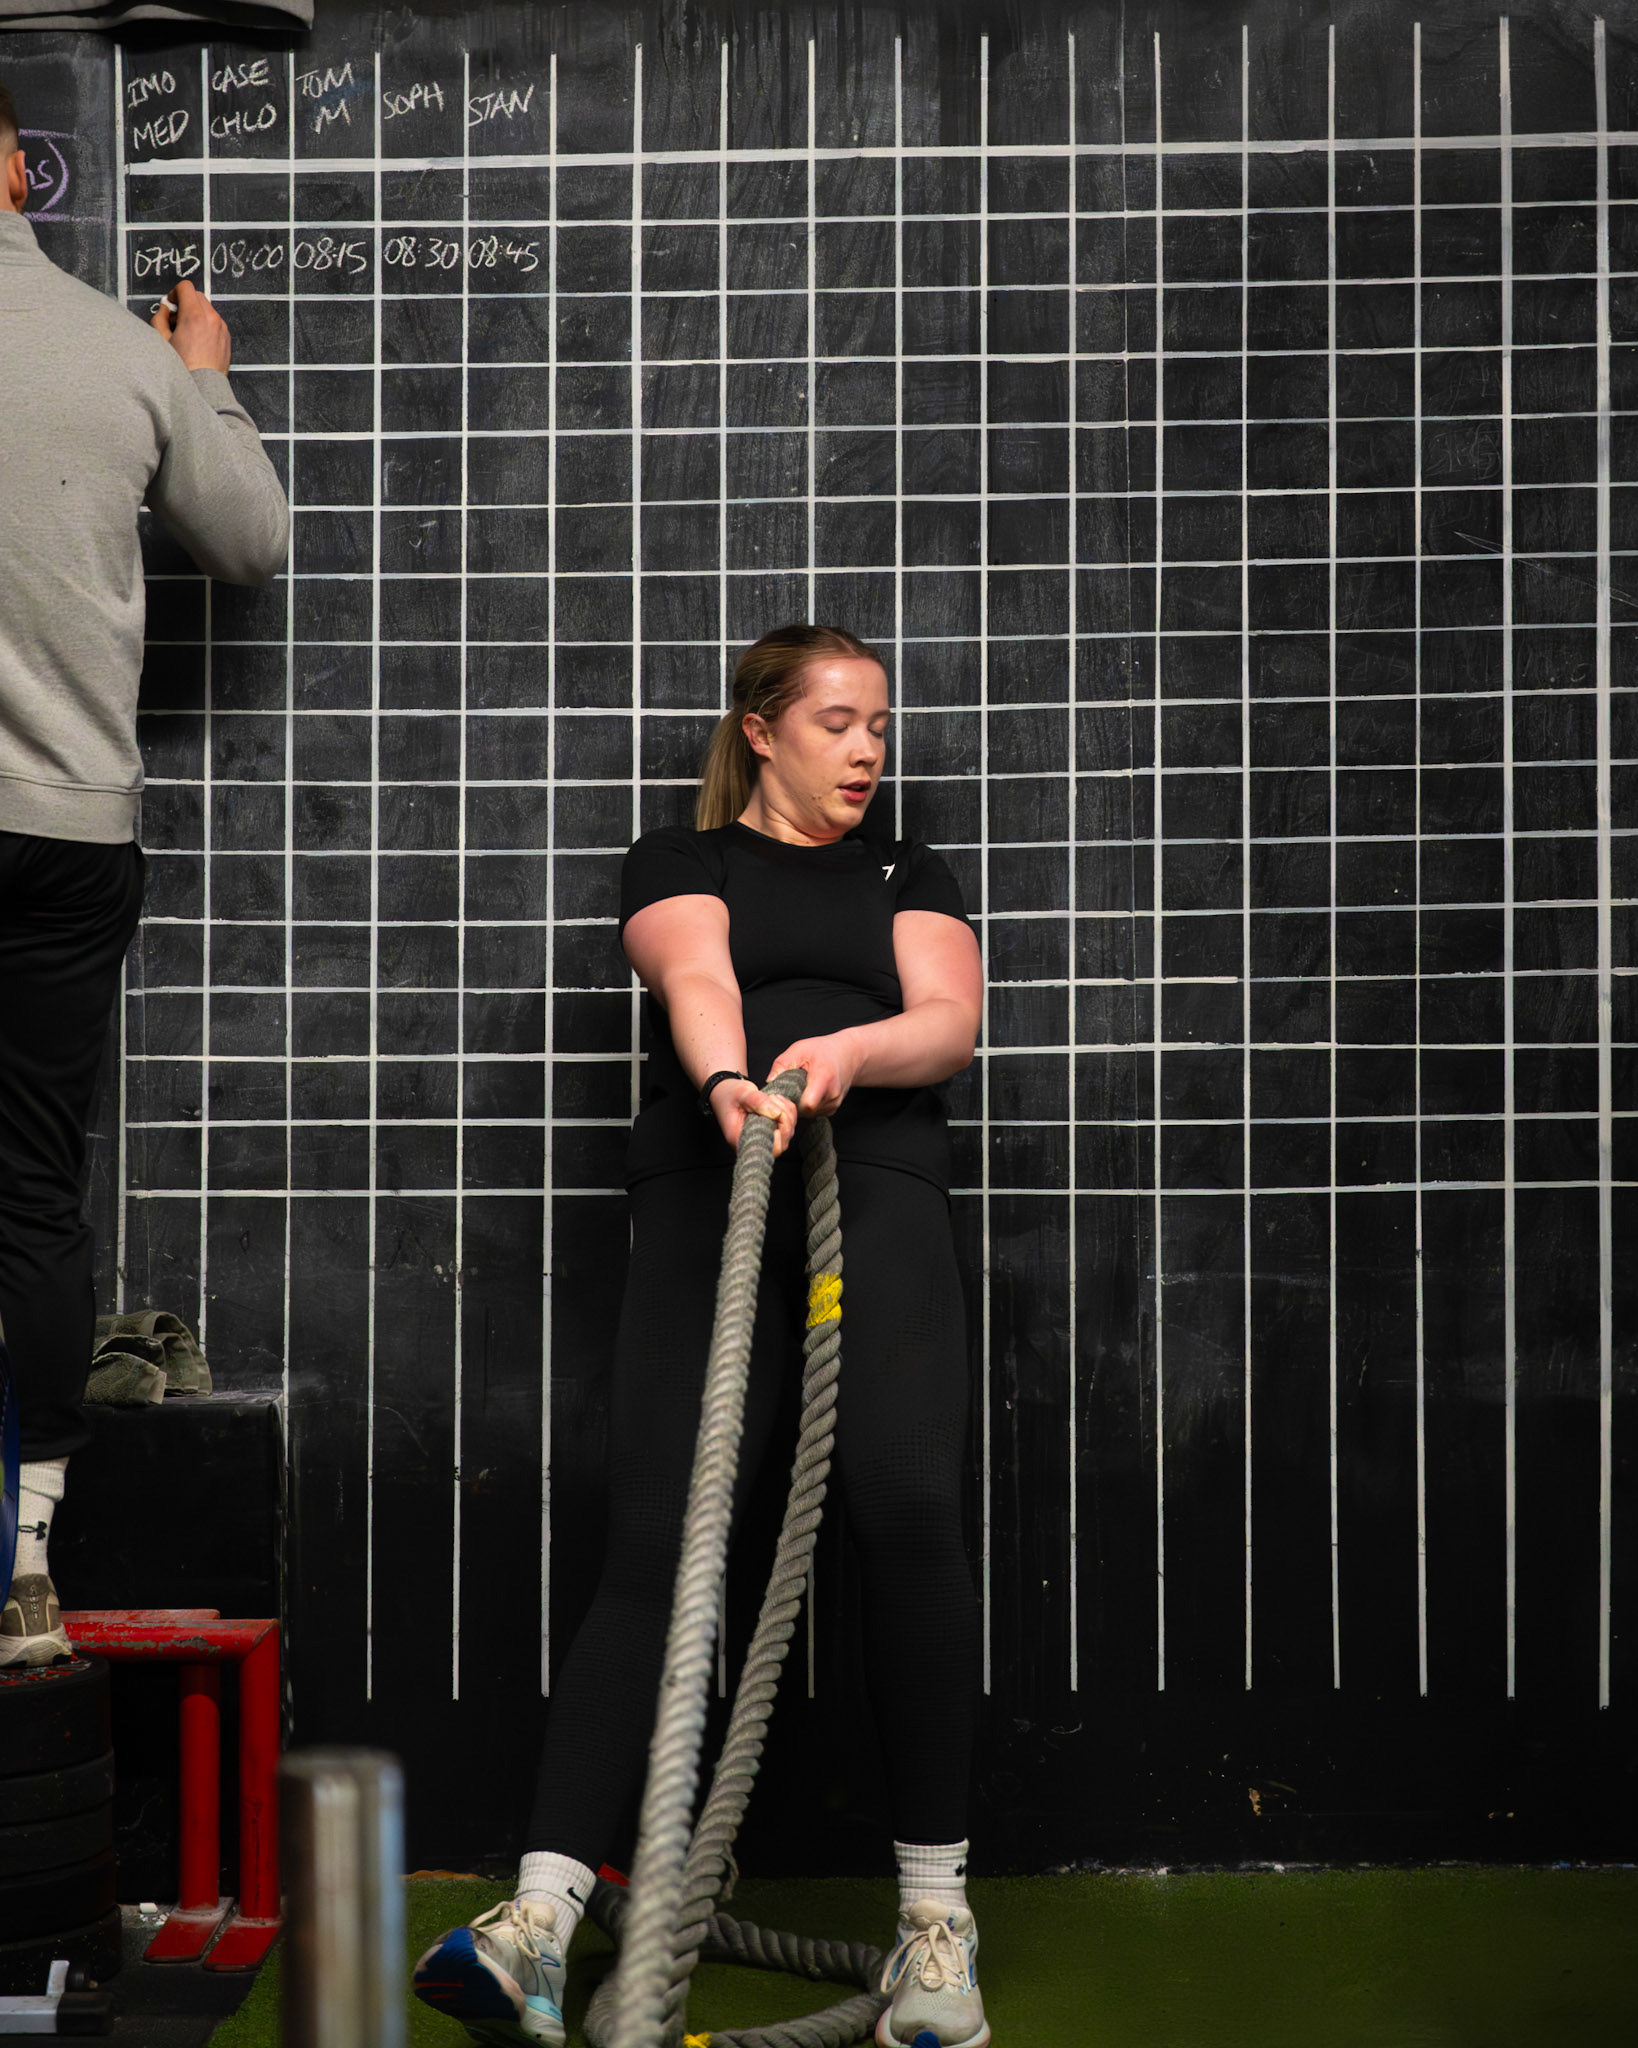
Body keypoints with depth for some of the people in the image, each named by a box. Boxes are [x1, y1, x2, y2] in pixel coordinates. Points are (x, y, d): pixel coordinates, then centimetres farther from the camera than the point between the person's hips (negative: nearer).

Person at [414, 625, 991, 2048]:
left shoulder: (910, 877, 25)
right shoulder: (681, 862, 19)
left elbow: (948, 1020, 7)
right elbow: (695, 977, -4)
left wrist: (849, 1050, -16)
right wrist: (728, 1082, -27)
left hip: (880, 1190, 1)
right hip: (709, 1196, -1)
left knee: (909, 1507, -20)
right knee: (656, 1540, -13)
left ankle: (936, 1905, -10)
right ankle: (543, 1921, -17)